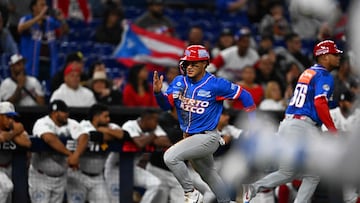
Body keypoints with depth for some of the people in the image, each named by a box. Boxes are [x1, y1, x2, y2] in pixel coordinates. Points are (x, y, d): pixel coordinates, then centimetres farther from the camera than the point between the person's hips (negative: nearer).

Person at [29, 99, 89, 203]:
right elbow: (50, 138, -38)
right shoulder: (42, 123, -18)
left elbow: (84, 136, -20)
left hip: (60, 177, 5)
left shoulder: (71, 124, -4)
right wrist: (70, 154, -38)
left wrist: (76, 155, -38)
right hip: (41, 176, -5)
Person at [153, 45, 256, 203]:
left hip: (207, 137, -7)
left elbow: (244, 95, -9)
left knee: (171, 156, -24)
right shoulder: (179, 82, 0)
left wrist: (253, 125, -7)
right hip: (189, 137, 7)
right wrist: (158, 92, -22)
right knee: (208, 175, 23)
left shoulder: (215, 84, -16)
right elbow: (167, 105, -2)